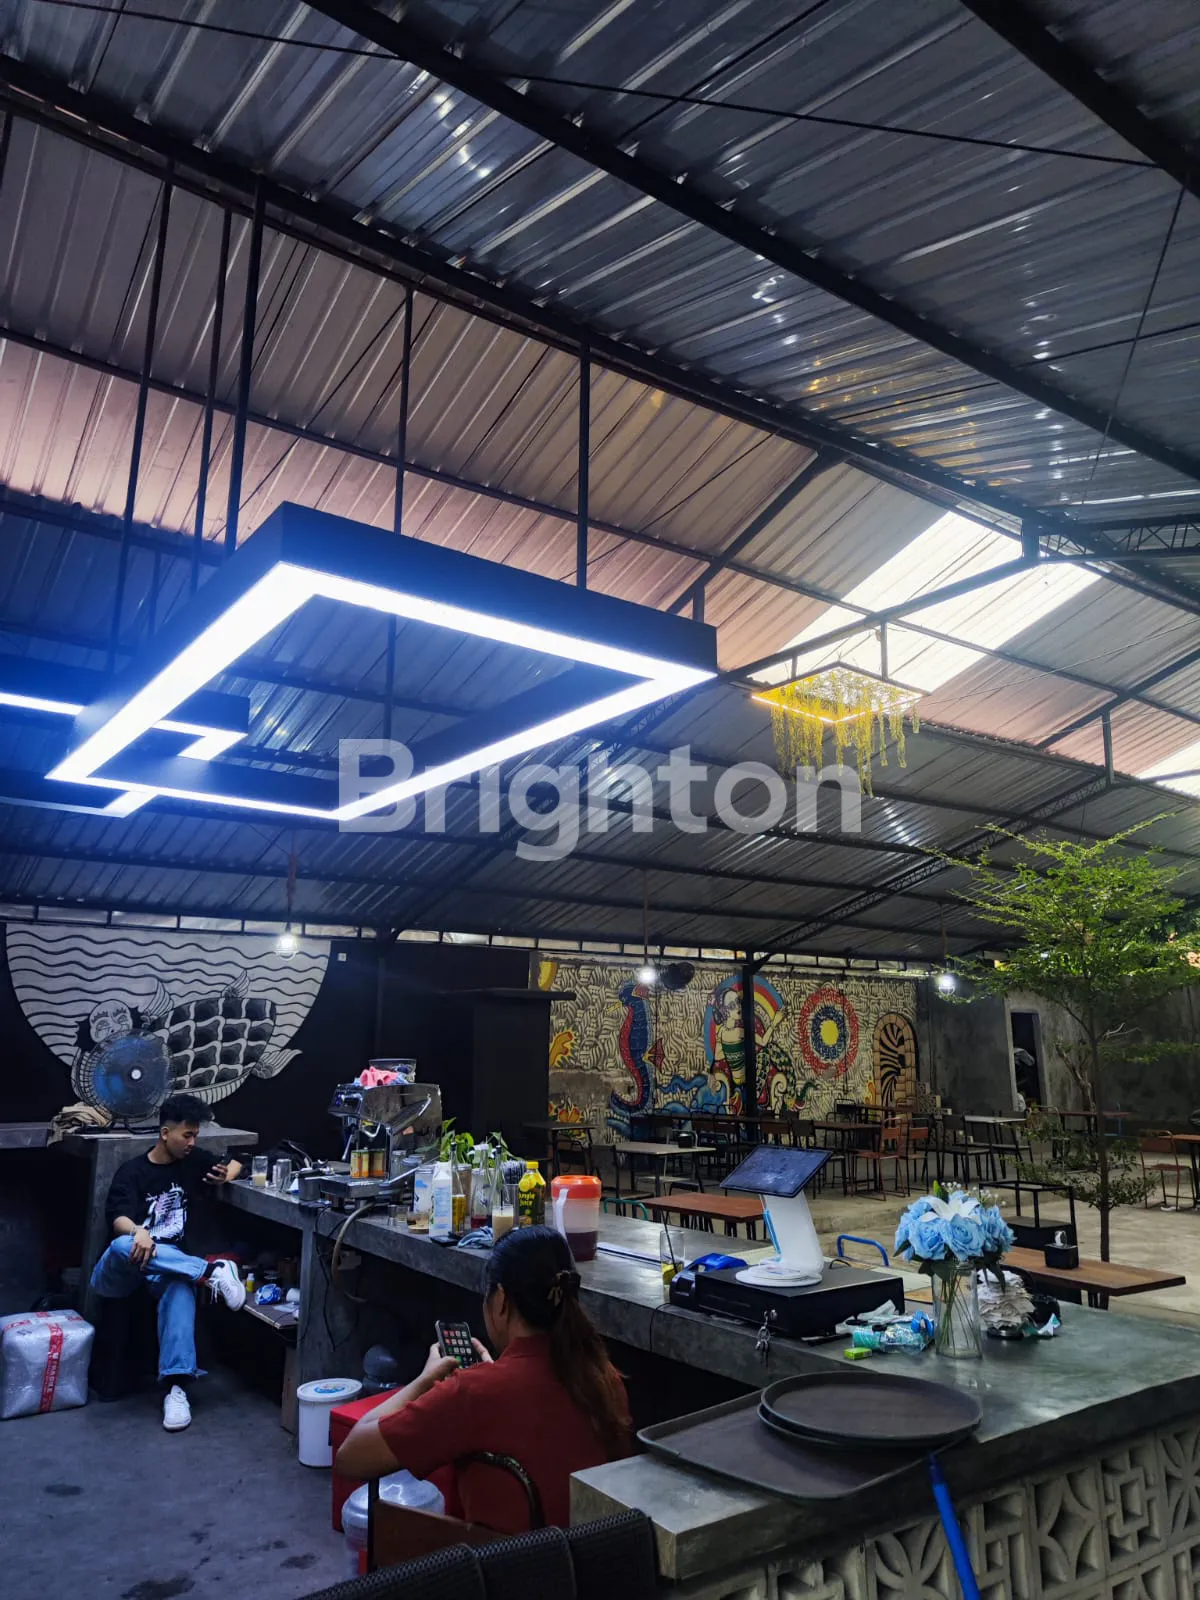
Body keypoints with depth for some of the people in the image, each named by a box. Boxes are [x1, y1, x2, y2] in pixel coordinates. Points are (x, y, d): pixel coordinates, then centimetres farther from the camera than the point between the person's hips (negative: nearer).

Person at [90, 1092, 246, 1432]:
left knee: (181, 1287, -37)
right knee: (124, 1246, -40)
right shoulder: (131, 1172, 0)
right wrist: (138, 1231, -41)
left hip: (171, 1268, 2)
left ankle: (176, 1388, -42)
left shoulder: (194, 1160, 10)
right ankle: (212, 1271, -37)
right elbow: (119, 1219, -16)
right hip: (117, 1273, -2)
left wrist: (227, 1176, 0)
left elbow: (234, 1164, 26)